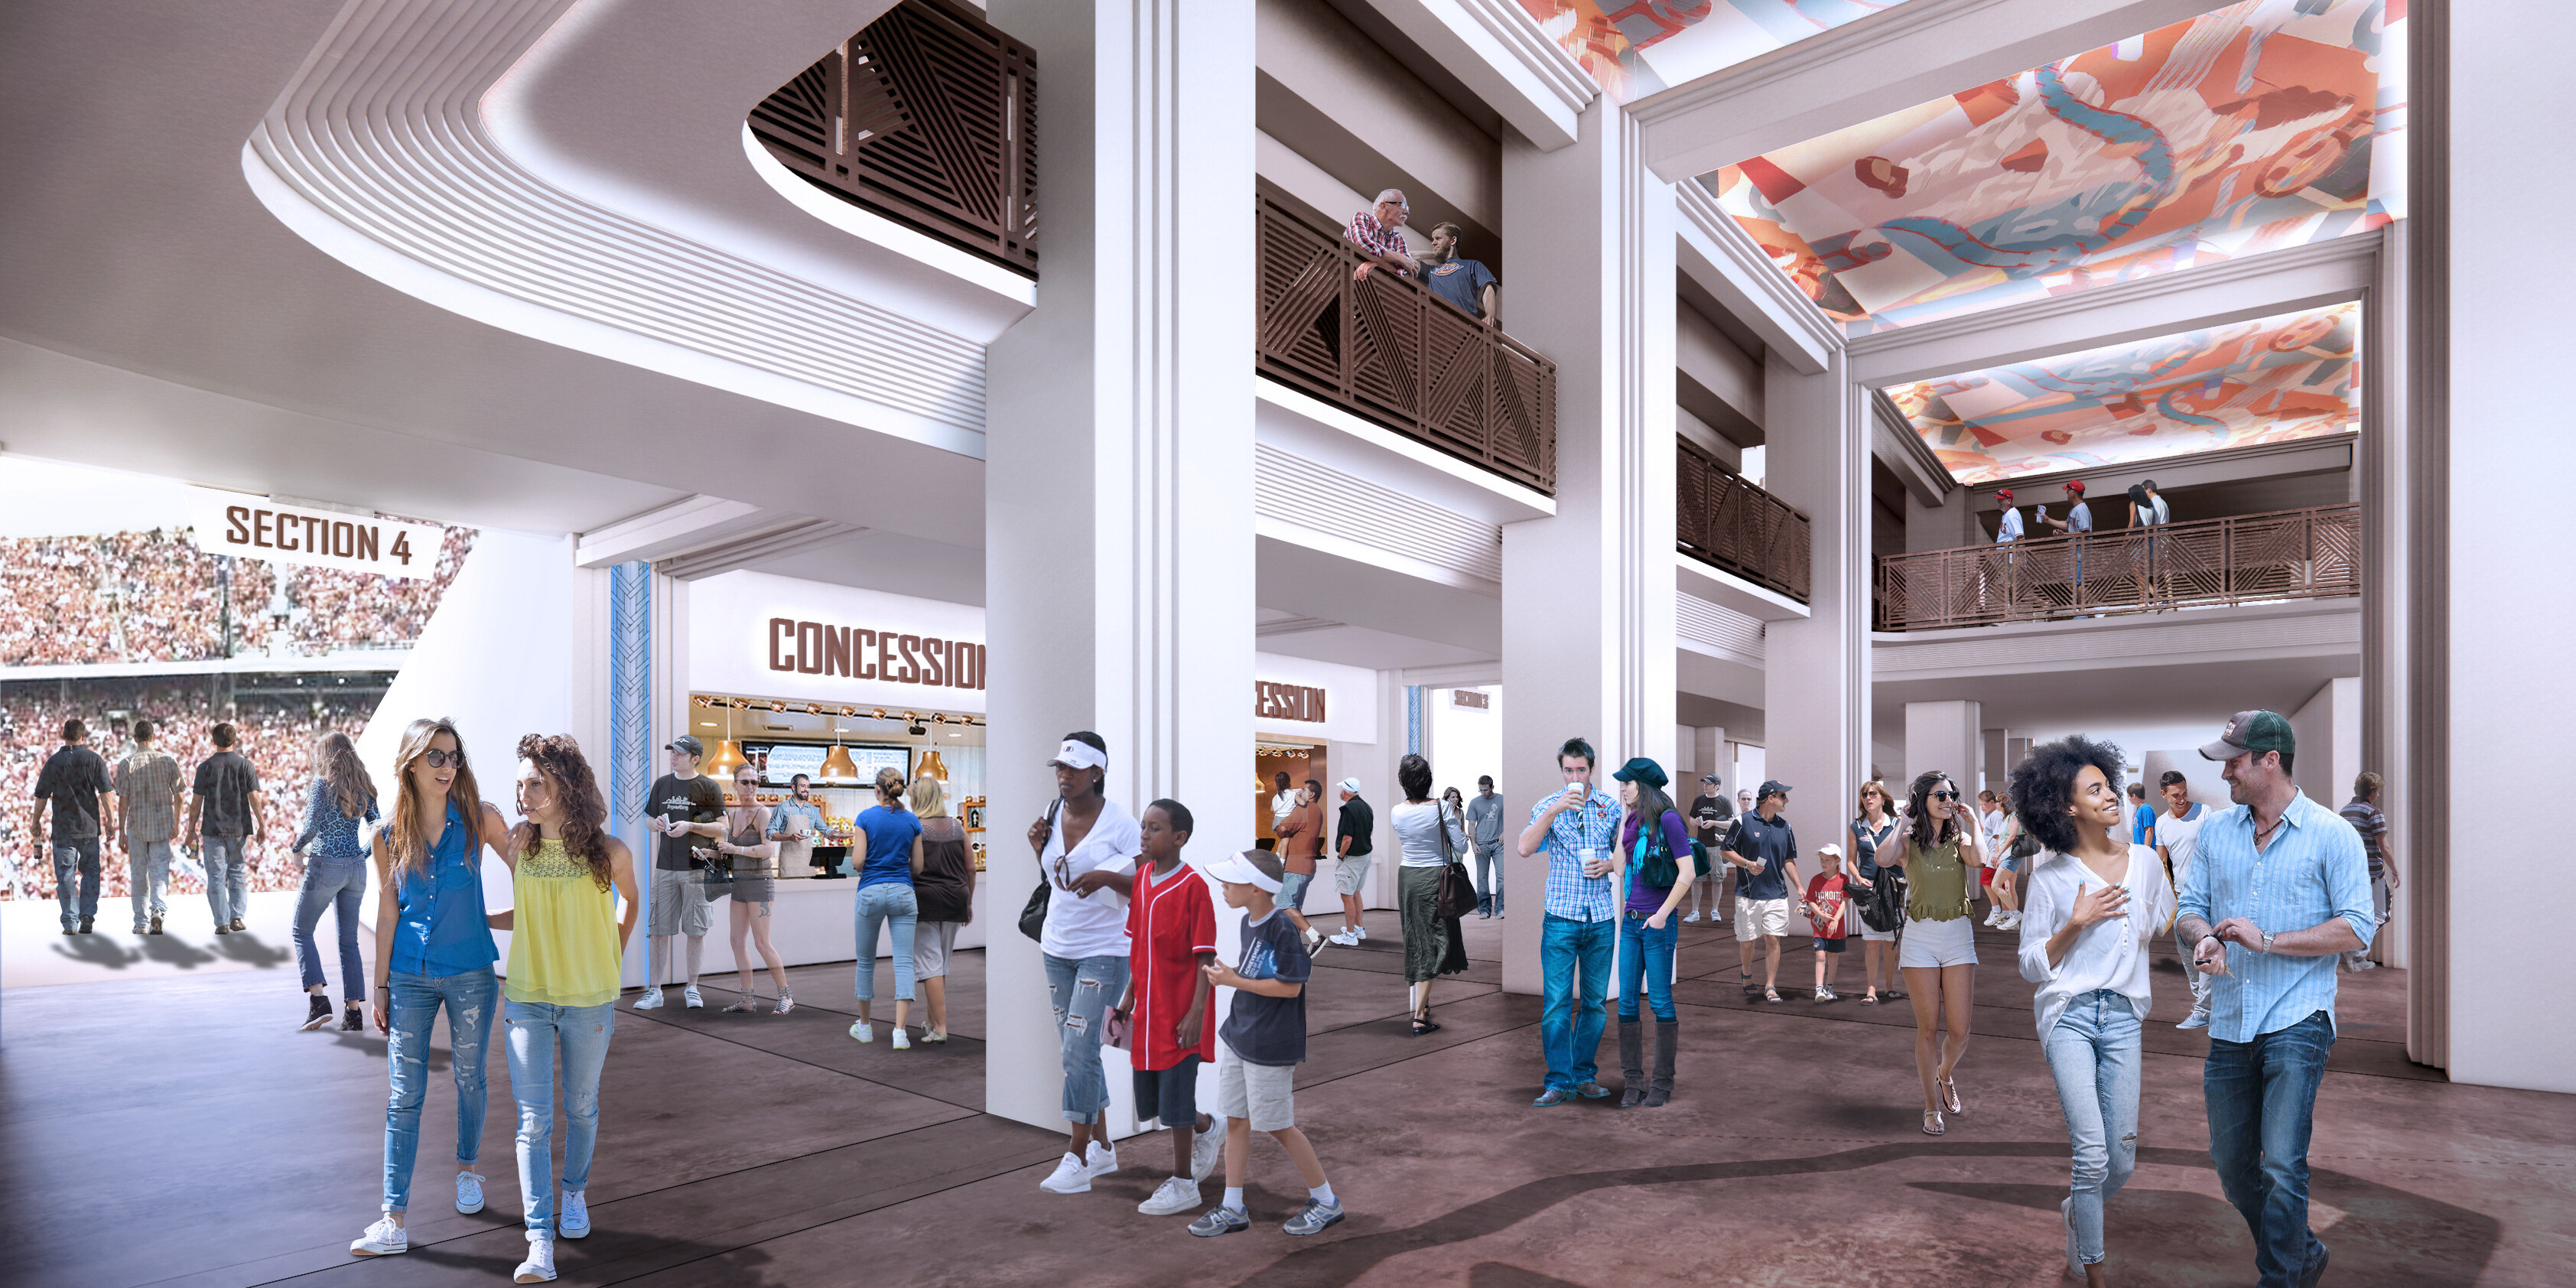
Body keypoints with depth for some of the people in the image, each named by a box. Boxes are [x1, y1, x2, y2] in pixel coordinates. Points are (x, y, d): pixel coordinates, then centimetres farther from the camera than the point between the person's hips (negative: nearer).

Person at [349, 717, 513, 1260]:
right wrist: (379, 986, 7)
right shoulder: (389, 837, -1)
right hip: (410, 978, 1)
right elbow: (388, 912, 4)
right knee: (404, 1096, 1)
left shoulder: (478, 818, -6)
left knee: (470, 1079, 13)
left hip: (471, 974, -1)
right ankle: (394, 1220, 6)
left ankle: (467, 1169, 37)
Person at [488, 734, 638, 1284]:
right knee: (534, 1119, -1)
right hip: (527, 998, 1)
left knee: (581, 1107, 15)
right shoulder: (519, 846, -5)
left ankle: (574, 1195, 40)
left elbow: (630, 903, 9)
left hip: (590, 1001, -1)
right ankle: (540, 1240, 3)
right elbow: (524, 915, 11)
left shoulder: (609, 851, -12)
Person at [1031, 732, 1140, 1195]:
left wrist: (1108, 878, -27)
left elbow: (1145, 888, -10)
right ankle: (1102, 1146, 26)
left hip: (1105, 950, -6)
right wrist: (1038, 850, -1)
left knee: (1079, 1048, -9)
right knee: (1076, 1050, 12)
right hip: (1058, 946, 7)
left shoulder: (1119, 823, -13)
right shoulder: (1052, 814, 4)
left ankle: (1078, 1158, 2)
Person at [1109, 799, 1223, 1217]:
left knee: (1175, 1096, 1)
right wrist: (1129, 996, 12)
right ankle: (1208, 1130, 41)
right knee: (1150, 1096, 15)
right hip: (1148, 1009, 7)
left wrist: (1196, 1013, -19)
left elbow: (1205, 957, -15)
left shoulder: (1192, 886, -16)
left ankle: (1183, 1185, 18)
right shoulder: (1142, 878, 5)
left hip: (1180, 1012, -7)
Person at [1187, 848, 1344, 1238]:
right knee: (1235, 1120, 13)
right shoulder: (1249, 922, 6)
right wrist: (1226, 972, 1)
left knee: (1277, 1126, 4)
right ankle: (1233, 1209, 25)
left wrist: (1235, 981, -19)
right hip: (1237, 1037, 9)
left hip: (1271, 1045, -8)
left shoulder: (1285, 928, -21)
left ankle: (1326, 1201, 22)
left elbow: (1290, 986, -22)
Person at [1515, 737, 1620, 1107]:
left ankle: (1584, 1075, 21)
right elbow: (1524, 849, -15)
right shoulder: (1547, 807, 0)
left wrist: (1609, 864, -4)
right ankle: (1559, 1082, 3)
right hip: (1561, 918, -2)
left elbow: (1626, 852, 17)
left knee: (1595, 1003, 9)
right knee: (1556, 1003, -4)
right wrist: (1554, 810, -21)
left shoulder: (1611, 806, 7)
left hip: (1602, 919, 2)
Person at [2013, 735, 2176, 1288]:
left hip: (2123, 1017, 3)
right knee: (2093, 1153, -10)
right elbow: (2031, 965, -2)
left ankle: (2075, 1210, 35)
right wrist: (2077, 923, -13)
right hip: (2069, 1015, -3)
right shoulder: (2050, 877, -4)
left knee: (2122, 1161, 3)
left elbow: (2166, 927, 20)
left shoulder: (2145, 860, 4)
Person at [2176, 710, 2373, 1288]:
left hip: (2296, 1021, -5)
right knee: (2232, 1164, 14)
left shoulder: (2331, 834, -5)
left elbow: (2357, 929, -9)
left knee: (2282, 1166, -11)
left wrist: (2268, 941, -18)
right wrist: (2204, 938, -10)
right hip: (2229, 1023, 5)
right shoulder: (2215, 829, 10)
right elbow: (2191, 907, 12)